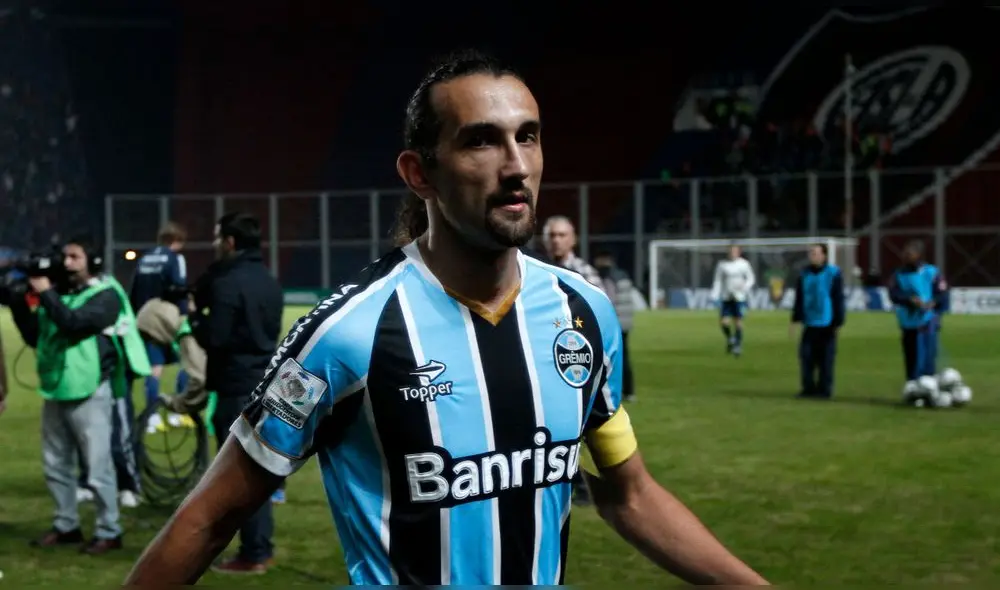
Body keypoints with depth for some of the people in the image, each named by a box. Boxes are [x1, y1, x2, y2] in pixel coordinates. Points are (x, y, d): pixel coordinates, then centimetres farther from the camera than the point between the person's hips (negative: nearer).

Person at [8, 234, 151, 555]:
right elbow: (35, 337, 10)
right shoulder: (59, 293, 10)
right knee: (56, 465, 14)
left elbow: (74, 323, -24)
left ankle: (109, 532, 6)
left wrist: (45, 294, -15)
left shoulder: (106, 295, -8)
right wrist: (19, 303, -1)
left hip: (89, 393, -7)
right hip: (56, 390, 7)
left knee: (97, 467, -3)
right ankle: (66, 526, 27)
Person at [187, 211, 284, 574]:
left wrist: (195, 318, 1)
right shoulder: (269, 281, 13)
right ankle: (262, 547, 20)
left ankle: (252, 555, 0)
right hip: (266, 383, 9)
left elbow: (214, 339, -19)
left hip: (238, 387, -9)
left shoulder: (227, 283, -15)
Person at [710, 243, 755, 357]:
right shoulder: (722, 265, 5)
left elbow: (751, 279, 5)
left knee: (738, 322, -4)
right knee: (724, 322, -5)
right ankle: (730, 339, 23)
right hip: (726, 298, 2)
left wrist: (744, 287, -15)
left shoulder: (744, 264, 1)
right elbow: (718, 281, 7)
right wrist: (714, 296, -2)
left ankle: (738, 346, 9)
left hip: (739, 298, -1)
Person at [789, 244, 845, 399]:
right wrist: (795, 319, 10)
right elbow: (799, 298, 13)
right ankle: (809, 387, 12)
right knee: (806, 355, 1)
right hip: (810, 324, 4)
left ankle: (824, 389, 10)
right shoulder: (804, 274, 8)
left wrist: (838, 322, -8)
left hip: (827, 324, -4)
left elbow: (838, 299, -6)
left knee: (825, 357, 1)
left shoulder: (834, 273, -6)